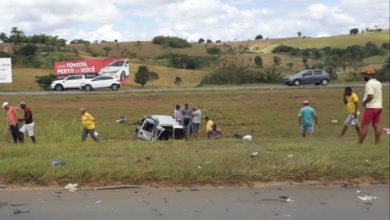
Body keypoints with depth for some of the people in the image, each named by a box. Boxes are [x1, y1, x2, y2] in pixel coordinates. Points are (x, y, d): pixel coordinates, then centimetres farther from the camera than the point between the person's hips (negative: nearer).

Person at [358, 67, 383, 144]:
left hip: (370, 107, -8)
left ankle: (360, 144, -3)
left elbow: (370, 96, -26)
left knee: (364, 126, -4)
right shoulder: (379, 83, 13)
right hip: (378, 106, 8)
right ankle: (377, 143, 8)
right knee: (377, 126, 8)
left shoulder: (369, 84, -15)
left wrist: (364, 102, -12)